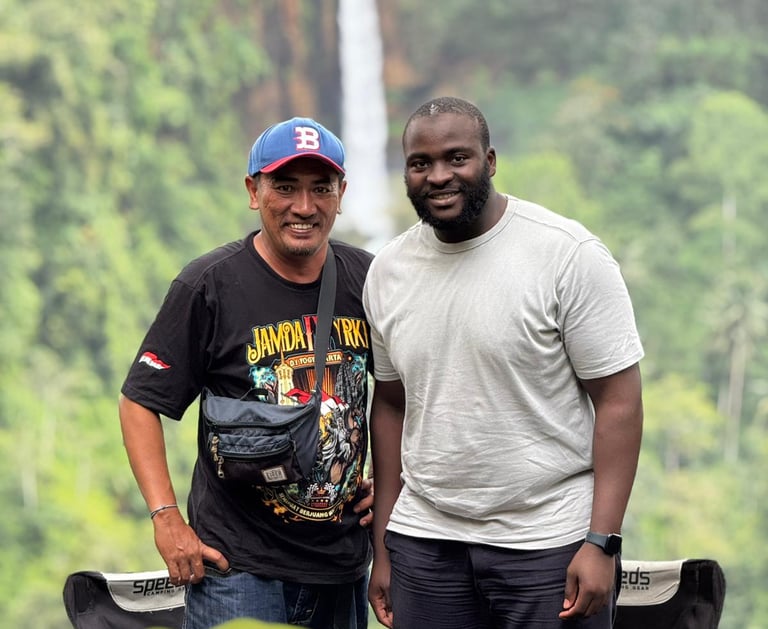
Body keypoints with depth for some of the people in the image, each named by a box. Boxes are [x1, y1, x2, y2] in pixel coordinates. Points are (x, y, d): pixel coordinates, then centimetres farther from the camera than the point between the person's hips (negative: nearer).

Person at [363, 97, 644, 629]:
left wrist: (602, 543, -15)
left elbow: (619, 401, -9)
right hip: (425, 542, 4)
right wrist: (383, 550, 12)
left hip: (551, 545, -4)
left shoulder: (569, 254, -9)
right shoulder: (388, 270, 7)